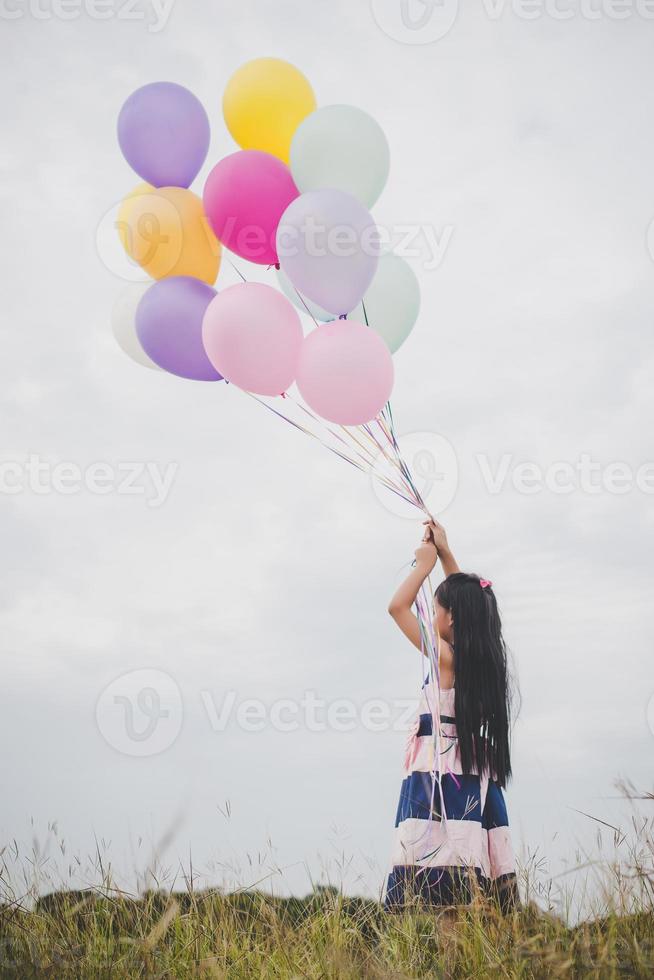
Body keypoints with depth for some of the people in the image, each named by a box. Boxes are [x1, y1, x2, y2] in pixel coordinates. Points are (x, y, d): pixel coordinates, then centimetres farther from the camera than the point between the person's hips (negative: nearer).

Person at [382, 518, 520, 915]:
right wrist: (445, 553, 29)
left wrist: (425, 563, 9)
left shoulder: (447, 659, -8)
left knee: (444, 901, -14)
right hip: (480, 782, 8)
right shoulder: (485, 658, 11)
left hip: (441, 779, -8)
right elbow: (466, 600, 26)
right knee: (475, 899, 5)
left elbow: (398, 606, -2)